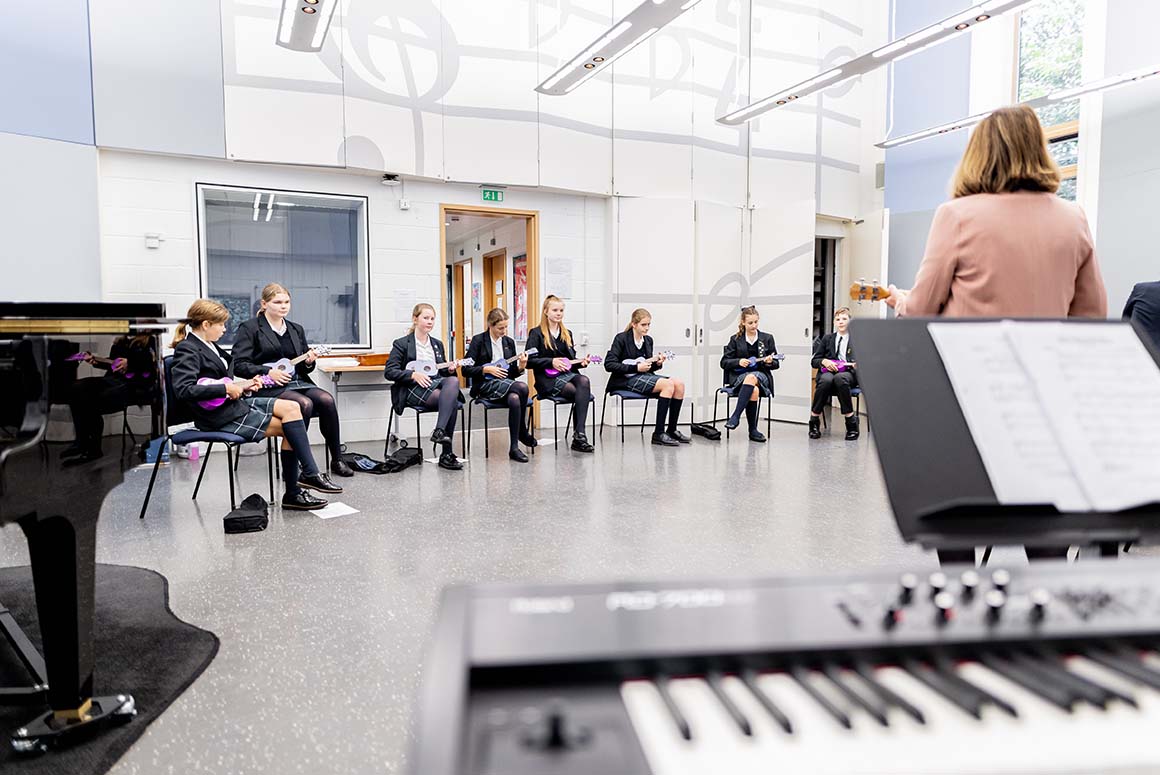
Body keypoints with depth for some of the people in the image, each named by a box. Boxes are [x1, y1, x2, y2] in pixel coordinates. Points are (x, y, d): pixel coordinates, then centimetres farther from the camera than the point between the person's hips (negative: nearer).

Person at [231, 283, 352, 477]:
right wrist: (268, 372, -18)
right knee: (304, 403, -33)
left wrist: (309, 362, 1)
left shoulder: (296, 329, 21)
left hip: (298, 382, 5)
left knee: (327, 400, -25)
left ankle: (337, 461, -17)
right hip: (269, 387, -5)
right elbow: (239, 364, -5)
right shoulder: (249, 328, 4)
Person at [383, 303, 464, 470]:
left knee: (453, 380, -34)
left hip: (437, 383, 5)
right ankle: (446, 453, -32)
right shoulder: (402, 344, 7)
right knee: (452, 401, -33)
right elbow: (389, 371, -2)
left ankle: (439, 431, -38)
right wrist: (414, 375, -16)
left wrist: (450, 369, 2)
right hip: (414, 389, -5)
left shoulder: (437, 344, 25)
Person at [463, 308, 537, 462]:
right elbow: (466, 370, -5)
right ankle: (522, 432, -16)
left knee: (515, 399, -34)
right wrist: (487, 369, -15)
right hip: (485, 386, -4)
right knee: (522, 387, -30)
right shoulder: (478, 340, -1)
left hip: (506, 384, 5)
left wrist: (520, 367, -6)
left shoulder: (509, 342, 14)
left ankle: (514, 448, -23)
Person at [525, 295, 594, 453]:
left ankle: (578, 436, -36)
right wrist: (551, 362, -15)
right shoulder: (537, 333, 3)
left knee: (584, 381, -32)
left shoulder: (567, 334, 23)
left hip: (567, 374, 5)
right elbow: (529, 361, -6)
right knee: (582, 393, -30)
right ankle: (579, 436, -26)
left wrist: (581, 362, 5)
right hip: (547, 380, -5)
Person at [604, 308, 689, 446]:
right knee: (668, 384, -27)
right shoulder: (621, 338, -5)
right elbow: (609, 365, -14)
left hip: (644, 376, 7)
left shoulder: (648, 340, 15)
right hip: (626, 379, -7)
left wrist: (657, 364, -2)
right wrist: (636, 368, -18)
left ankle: (672, 430, -6)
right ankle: (658, 434, -25)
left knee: (679, 384, -15)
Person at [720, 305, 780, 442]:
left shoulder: (767, 338, 12)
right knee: (754, 391, -36)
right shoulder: (735, 339, 10)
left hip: (761, 375, 0)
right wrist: (738, 362, -12)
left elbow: (776, 364, 13)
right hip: (739, 376, 0)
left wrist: (770, 362, -11)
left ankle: (735, 416, -41)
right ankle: (753, 430, -31)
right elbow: (724, 362, 7)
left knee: (751, 377, -38)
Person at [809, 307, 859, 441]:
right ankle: (814, 420, -27)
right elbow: (814, 361, 16)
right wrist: (824, 361, -7)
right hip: (828, 371, 1)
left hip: (849, 374, -1)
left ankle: (851, 422, -33)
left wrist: (858, 364, -14)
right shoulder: (827, 339, 22)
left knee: (840, 378, -40)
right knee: (826, 379, -38)